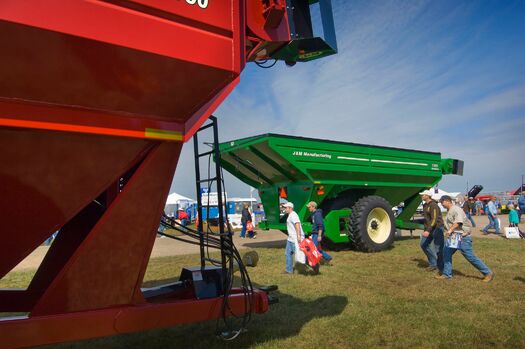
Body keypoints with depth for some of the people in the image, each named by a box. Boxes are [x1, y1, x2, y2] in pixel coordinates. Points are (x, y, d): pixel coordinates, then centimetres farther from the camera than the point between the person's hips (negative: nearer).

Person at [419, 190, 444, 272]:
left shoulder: (433, 206, -19)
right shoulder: (425, 205, 11)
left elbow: (434, 220, -26)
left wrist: (428, 231, -32)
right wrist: (426, 229, 24)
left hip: (437, 228, -9)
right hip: (429, 229, 10)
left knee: (438, 249, -5)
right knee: (423, 244, 8)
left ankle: (442, 268, 6)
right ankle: (433, 264, 19)